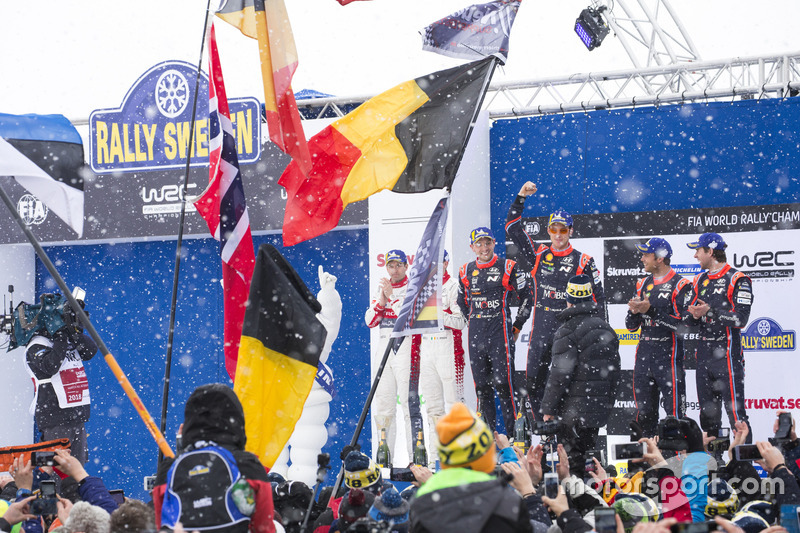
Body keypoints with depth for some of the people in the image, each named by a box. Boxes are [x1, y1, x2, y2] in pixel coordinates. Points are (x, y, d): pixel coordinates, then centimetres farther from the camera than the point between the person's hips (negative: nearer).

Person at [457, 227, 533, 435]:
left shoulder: (508, 268, -2)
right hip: (476, 335, 4)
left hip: (501, 332, -4)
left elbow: (526, 297, 4)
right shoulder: (466, 272, 10)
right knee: (481, 385, 6)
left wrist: (517, 327, 3)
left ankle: (513, 434, -7)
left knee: (502, 382, -12)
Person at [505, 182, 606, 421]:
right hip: (541, 328, 3)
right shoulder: (538, 255, 9)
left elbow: (598, 296, 4)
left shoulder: (583, 261, 2)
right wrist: (521, 197, 3)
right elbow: (513, 228, 10)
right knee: (534, 380, 2)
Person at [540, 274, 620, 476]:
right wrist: (607, 402, 24)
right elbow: (614, 371, 16)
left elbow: (560, 375, -16)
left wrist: (548, 408, -10)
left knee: (572, 461, -2)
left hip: (574, 410, -7)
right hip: (599, 409, 7)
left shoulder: (568, 331, -13)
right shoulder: (606, 329, 12)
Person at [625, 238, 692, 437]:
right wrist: (634, 311, -7)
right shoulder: (643, 284, 15)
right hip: (644, 352, 7)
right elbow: (631, 325, 15)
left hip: (669, 354, -7)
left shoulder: (679, 284, -7)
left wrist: (651, 310, -20)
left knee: (674, 408, -7)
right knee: (644, 409, 10)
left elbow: (682, 323, -17)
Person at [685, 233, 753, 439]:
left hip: (727, 353, -7)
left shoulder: (738, 280, -6)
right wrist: (694, 315, -7)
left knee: (735, 411, -10)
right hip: (704, 353, 7)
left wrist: (710, 312, -21)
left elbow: (741, 319, -16)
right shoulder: (700, 280, 17)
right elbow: (689, 319, 16)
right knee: (707, 413, 11)